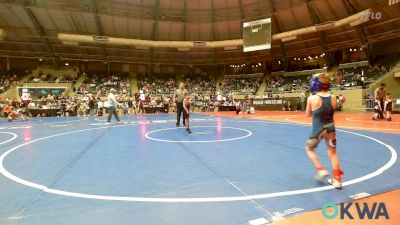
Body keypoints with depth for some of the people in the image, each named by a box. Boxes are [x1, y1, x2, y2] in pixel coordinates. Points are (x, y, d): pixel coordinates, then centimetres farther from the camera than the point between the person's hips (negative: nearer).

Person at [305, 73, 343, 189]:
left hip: (318, 129, -4)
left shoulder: (312, 98, -14)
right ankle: (337, 179, 19)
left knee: (309, 149, 21)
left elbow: (308, 114, 1)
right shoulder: (333, 98, -3)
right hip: (330, 128, 4)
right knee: (333, 153, 16)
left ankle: (321, 170, 11)